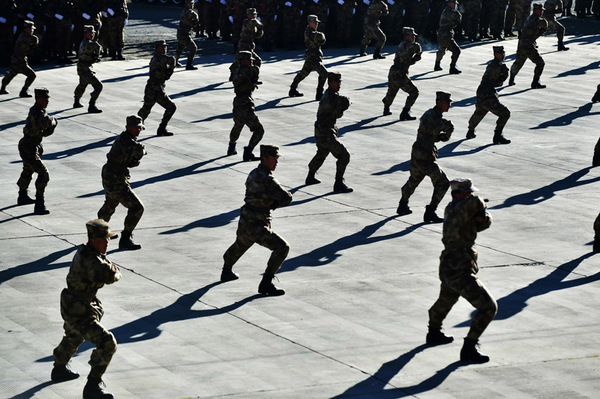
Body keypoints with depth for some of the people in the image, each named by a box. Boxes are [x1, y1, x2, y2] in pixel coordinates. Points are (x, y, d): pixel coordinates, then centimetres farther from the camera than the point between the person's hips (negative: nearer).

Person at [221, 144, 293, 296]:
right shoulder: (266, 179, -21)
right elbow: (287, 198, -23)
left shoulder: (254, 174, 9)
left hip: (244, 224, 10)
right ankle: (266, 284, -14)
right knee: (282, 247, -15)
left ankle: (226, 272, 63)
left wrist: (272, 202, 0)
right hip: (257, 228, -10)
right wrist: (274, 203, -1)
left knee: (239, 246, 36)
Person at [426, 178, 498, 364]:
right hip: (461, 273, -10)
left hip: (447, 270, 10)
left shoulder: (451, 210, 8)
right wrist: (480, 206, -11)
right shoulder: (457, 210, -18)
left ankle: (433, 333, 59)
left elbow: (484, 223, 8)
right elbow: (476, 202, -36)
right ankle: (468, 349, -9)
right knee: (488, 307, -10)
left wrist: (482, 216, -16)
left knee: (445, 301, 36)